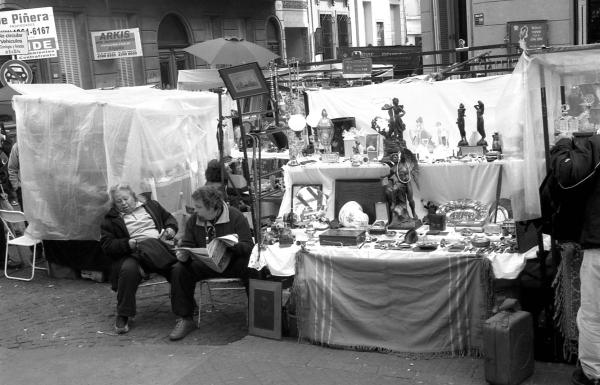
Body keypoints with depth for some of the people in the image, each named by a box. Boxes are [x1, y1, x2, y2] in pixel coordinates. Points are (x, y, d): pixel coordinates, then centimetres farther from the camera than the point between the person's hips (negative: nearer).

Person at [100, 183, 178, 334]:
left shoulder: (151, 205, 23)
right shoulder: (111, 219, 15)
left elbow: (169, 218, 30)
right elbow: (107, 245, 6)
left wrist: (170, 229, 6)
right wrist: (128, 244, -12)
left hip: (160, 247, 2)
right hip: (133, 254, -2)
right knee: (128, 268, -38)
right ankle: (122, 316, -22)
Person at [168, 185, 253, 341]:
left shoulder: (236, 217, -8)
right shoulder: (194, 220, 4)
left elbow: (248, 246, -14)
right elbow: (186, 245, 8)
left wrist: (225, 247, -34)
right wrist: (182, 254, -18)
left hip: (232, 262, -3)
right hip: (204, 264, 4)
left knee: (251, 269, -37)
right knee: (179, 270, -24)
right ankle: (185, 319, -12)